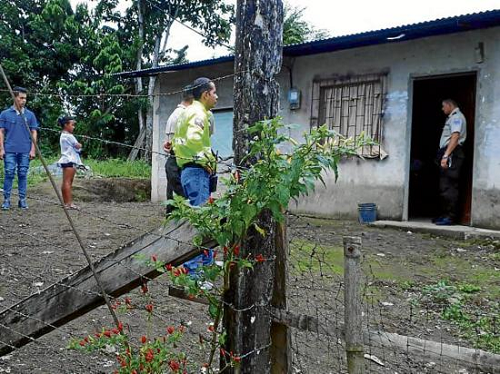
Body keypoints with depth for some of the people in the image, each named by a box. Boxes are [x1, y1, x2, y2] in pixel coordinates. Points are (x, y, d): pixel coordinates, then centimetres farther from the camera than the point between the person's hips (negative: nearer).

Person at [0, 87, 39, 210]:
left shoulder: (30, 115, 6)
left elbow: (34, 132, 7)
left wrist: (33, 149, 0)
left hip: (25, 151, 1)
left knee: (23, 175, 5)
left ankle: (22, 199, 12)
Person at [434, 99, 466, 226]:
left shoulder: (457, 117, -5)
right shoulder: (451, 118, 24)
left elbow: (455, 137, -18)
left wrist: (446, 155, -24)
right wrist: (442, 155, 10)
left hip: (452, 154, -10)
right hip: (447, 153, 10)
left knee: (448, 186, -11)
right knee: (444, 186, 11)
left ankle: (450, 217, -9)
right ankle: (445, 214, 17)